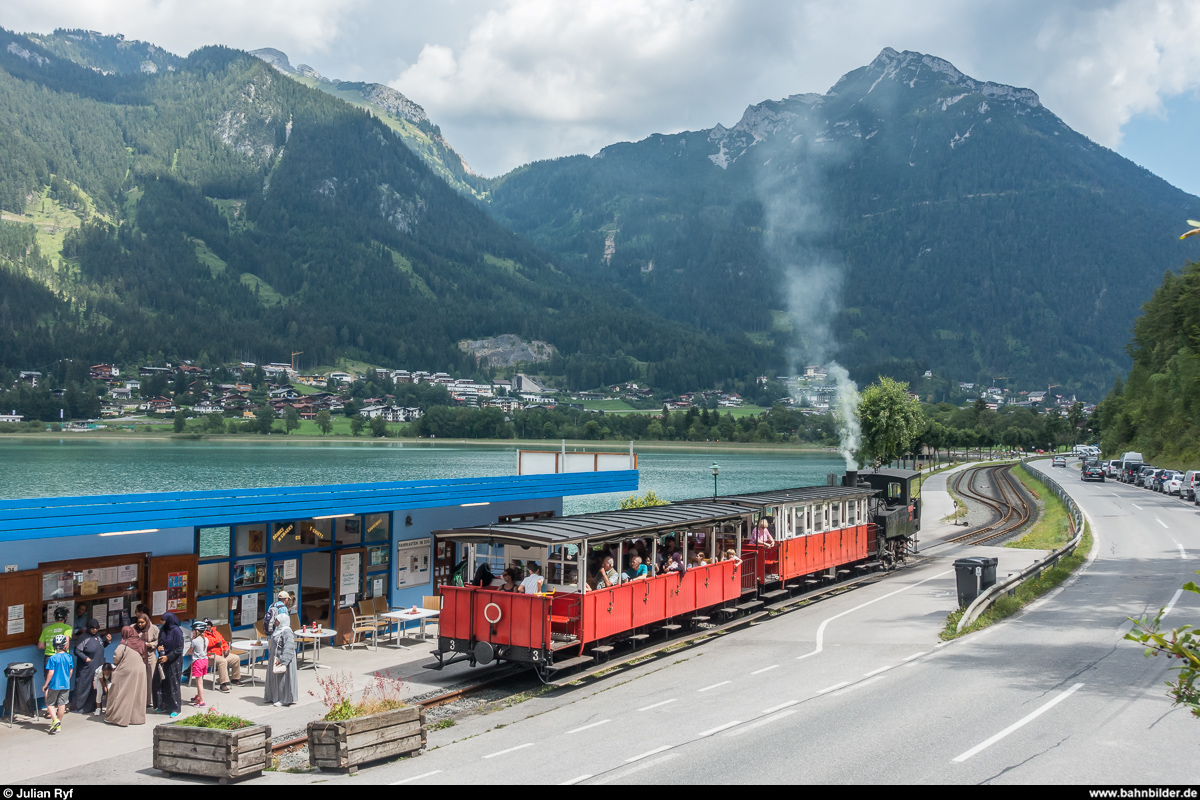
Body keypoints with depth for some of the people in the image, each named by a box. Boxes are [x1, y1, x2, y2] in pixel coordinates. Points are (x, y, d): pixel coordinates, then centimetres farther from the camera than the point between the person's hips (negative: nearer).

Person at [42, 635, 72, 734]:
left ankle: (55, 720, -11)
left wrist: (45, 684, -4)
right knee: (62, 704, 11)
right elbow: (71, 671, 7)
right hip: (66, 685, 4)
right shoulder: (68, 657, -2)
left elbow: (50, 673, -15)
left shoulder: (53, 658, -14)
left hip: (54, 685, -4)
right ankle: (59, 724, 17)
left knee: (50, 703, 8)